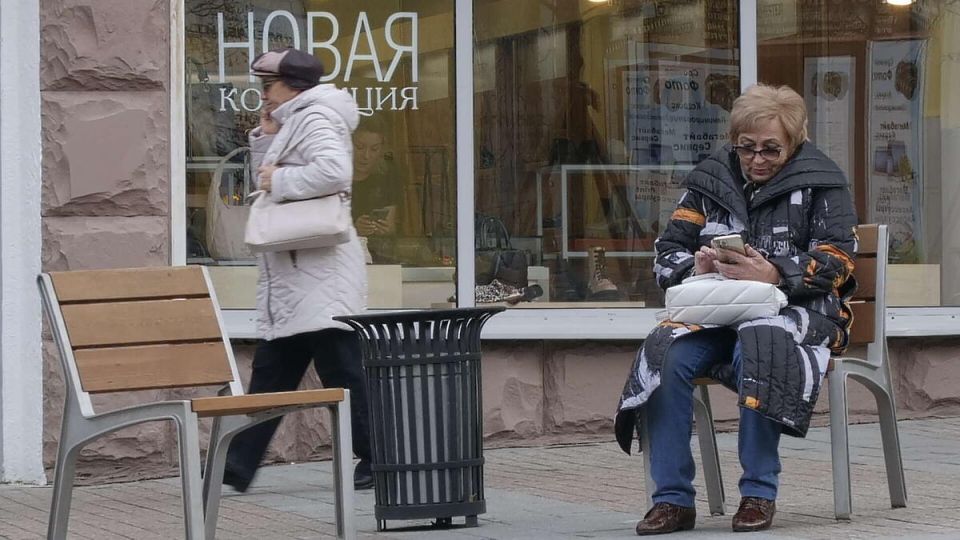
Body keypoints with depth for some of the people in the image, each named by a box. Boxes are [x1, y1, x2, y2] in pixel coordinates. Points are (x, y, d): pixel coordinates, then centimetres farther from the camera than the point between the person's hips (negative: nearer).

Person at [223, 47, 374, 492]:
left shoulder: (315, 118, -9)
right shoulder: (290, 124, 23)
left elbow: (335, 171, -26)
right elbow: (265, 183, 23)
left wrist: (281, 180, -16)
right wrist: (265, 138, 12)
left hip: (319, 277, -11)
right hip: (291, 280, 11)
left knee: (344, 371, -8)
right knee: (270, 373, 9)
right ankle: (236, 468, 9)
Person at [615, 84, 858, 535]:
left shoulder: (819, 182, 6)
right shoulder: (710, 181, 16)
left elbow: (836, 261, -4)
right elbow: (667, 251, 14)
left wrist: (775, 274, -21)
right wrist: (694, 266, -11)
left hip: (795, 308, -3)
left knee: (756, 347, -39)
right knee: (667, 354, -29)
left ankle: (759, 493, -30)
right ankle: (672, 498, -24)